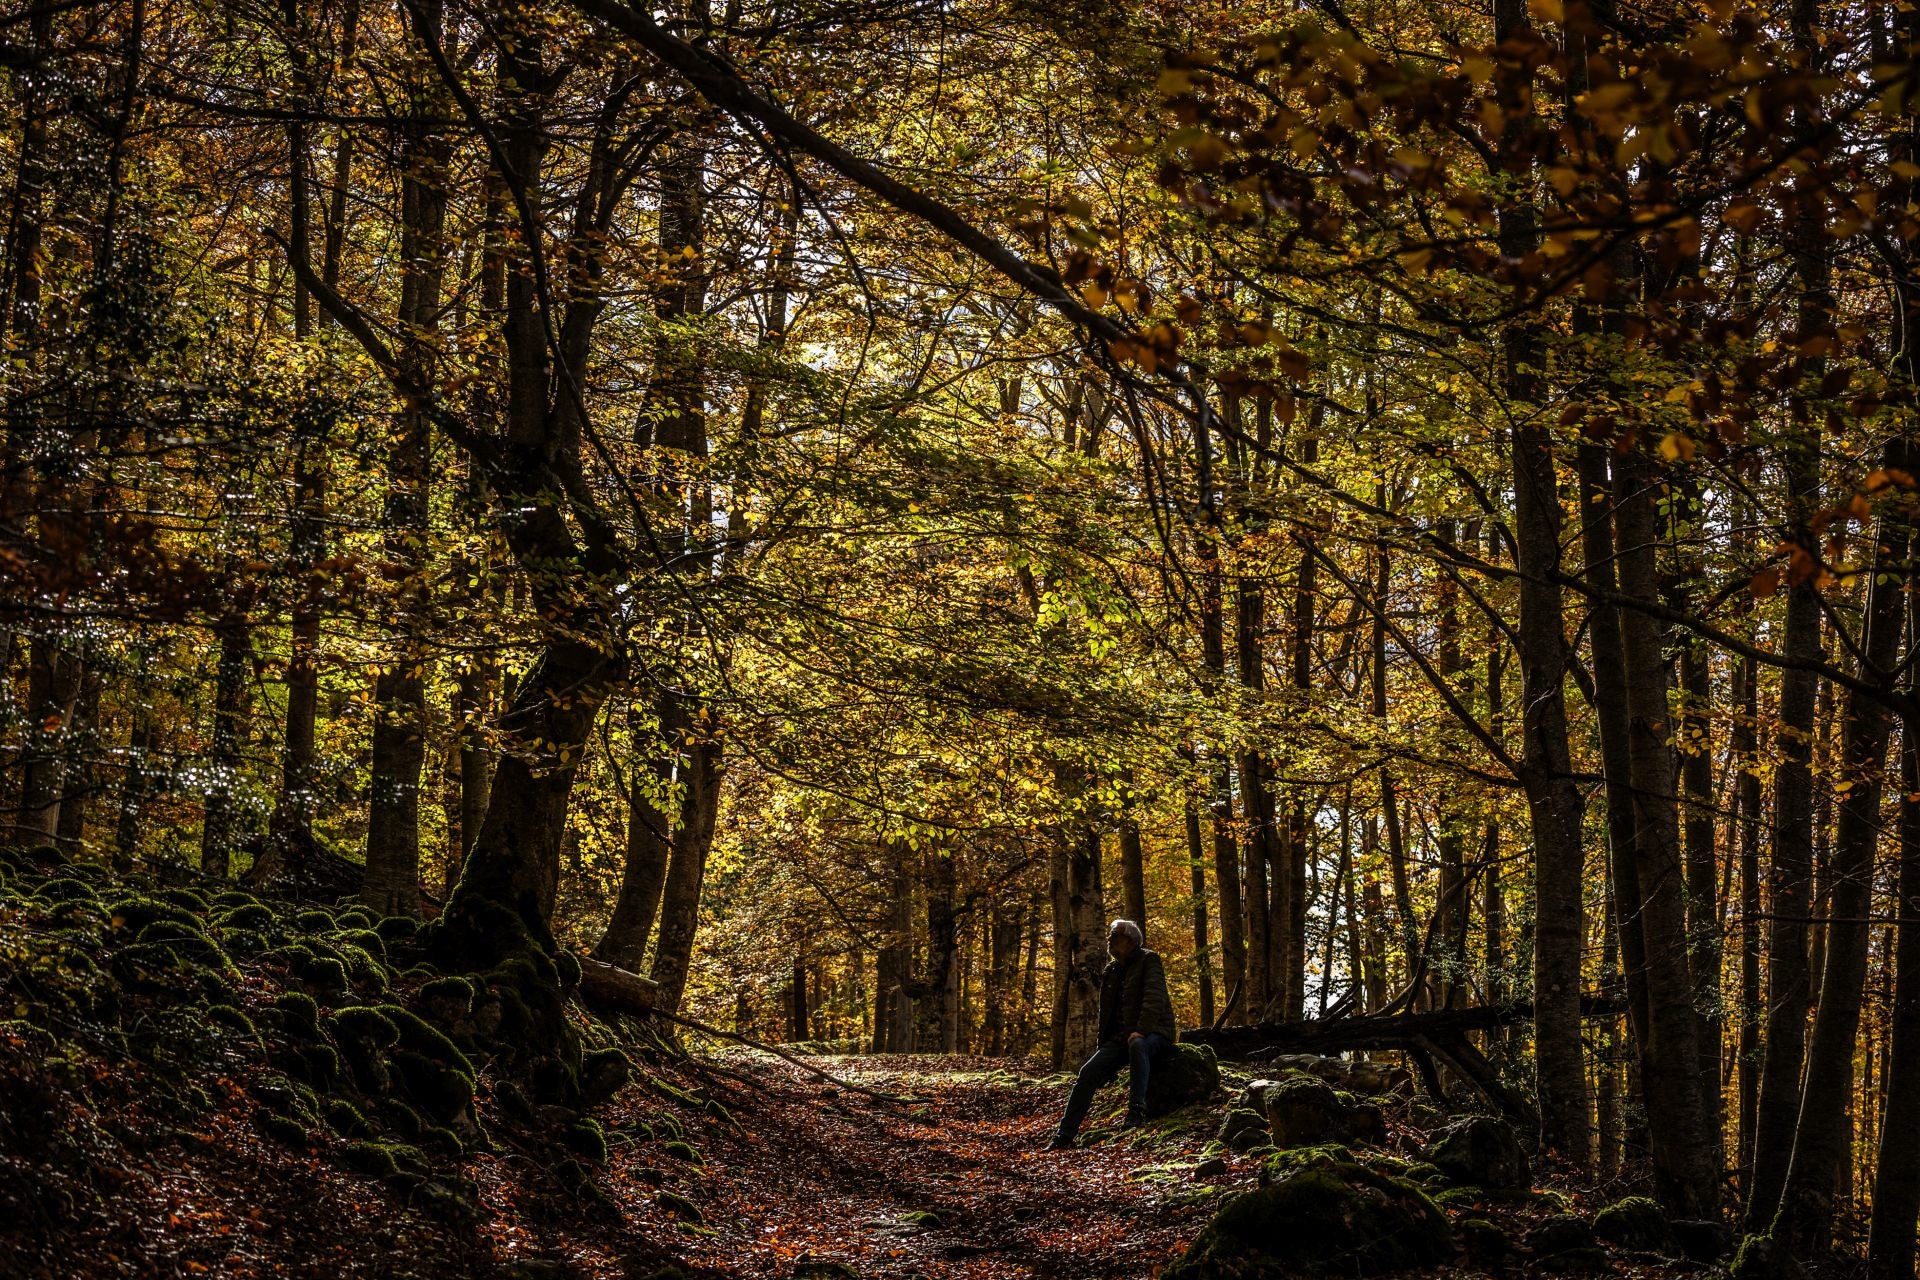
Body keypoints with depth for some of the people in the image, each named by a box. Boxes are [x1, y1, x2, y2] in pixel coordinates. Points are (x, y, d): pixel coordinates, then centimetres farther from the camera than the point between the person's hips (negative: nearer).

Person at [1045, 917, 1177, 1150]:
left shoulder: (1149, 961, -5)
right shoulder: (1110, 971, 16)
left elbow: (1154, 997, -20)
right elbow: (1106, 1013, 24)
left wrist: (1141, 1031, -31)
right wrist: (1103, 1047, 18)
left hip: (1155, 1033, -6)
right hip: (1121, 1036, 6)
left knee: (1138, 1045, -41)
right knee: (1088, 1072, -11)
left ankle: (1137, 1111, -42)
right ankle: (1064, 1135, -11)